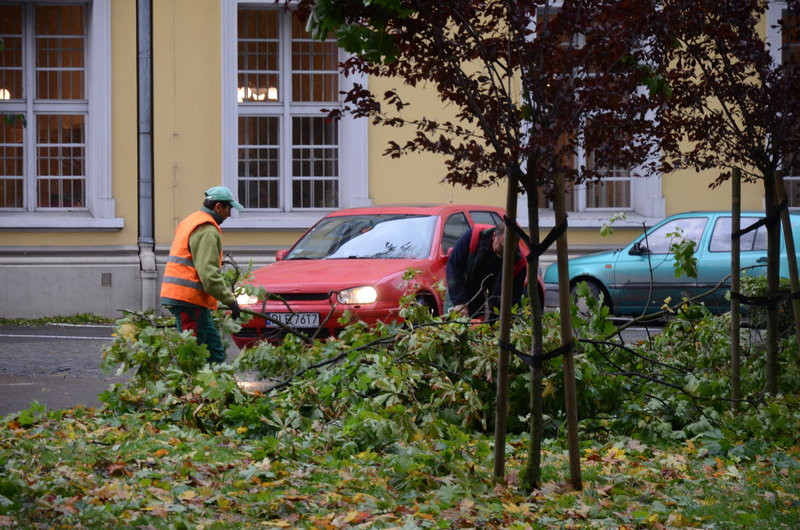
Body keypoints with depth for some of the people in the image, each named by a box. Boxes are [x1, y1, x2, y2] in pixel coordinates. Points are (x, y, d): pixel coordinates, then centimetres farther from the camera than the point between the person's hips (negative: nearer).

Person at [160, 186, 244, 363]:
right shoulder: (207, 231, -12)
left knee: (214, 348, 11)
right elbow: (209, 274, -21)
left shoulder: (192, 221, 21)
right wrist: (230, 300, -17)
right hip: (189, 300, -11)